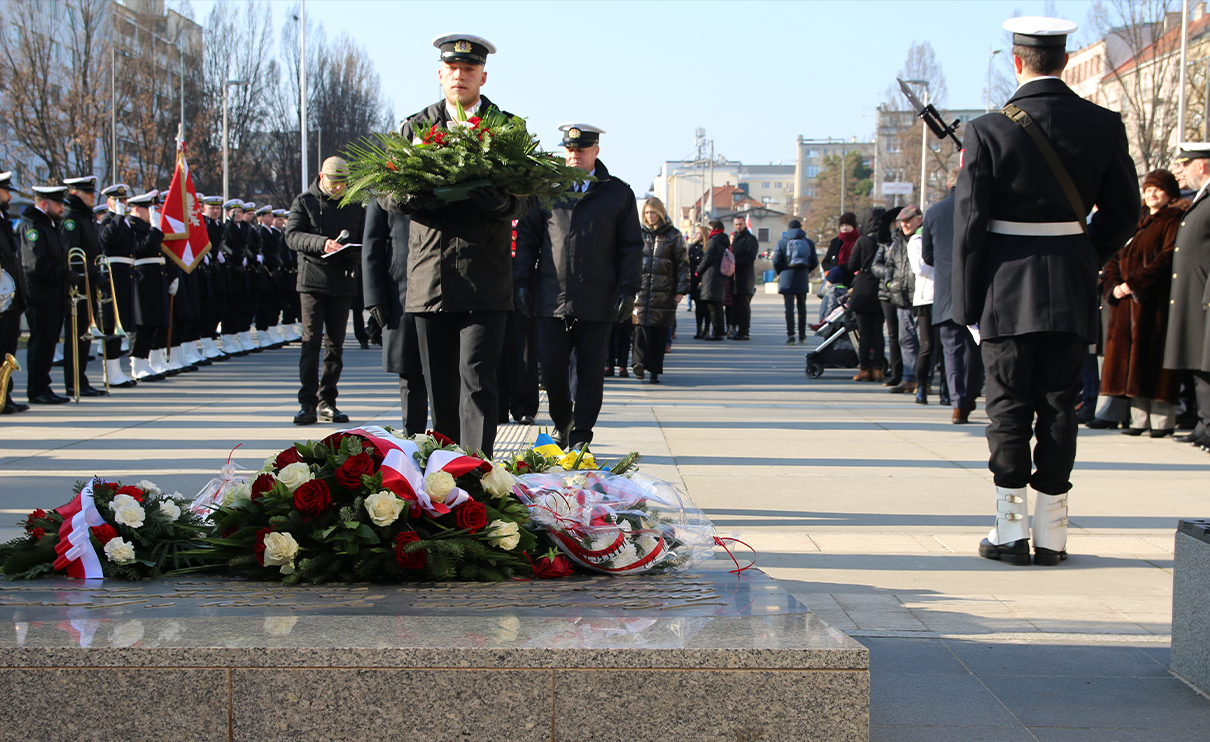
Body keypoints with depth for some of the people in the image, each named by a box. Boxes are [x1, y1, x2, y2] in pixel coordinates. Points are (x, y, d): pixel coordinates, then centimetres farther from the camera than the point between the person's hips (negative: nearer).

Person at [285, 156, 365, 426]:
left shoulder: (355, 206, 14)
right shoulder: (304, 201, 5)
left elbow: (365, 240, 14)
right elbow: (291, 235, -6)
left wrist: (355, 252, -9)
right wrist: (322, 243, -22)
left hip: (343, 282, 3)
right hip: (313, 279, -3)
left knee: (335, 344, 5)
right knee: (311, 341, -8)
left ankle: (327, 403, 11)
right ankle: (307, 404, -9)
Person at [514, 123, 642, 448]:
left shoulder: (619, 193, 7)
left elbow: (631, 247, 7)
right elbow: (526, 236, 12)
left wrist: (628, 290, -2)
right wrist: (523, 281, 4)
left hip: (597, 303, -1)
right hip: (551, 297, 1)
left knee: (590, 371, 2)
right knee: (550, 366, -3)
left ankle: (580, 437, 10)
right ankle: (562, 423, 20)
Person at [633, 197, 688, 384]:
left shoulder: (673, 235, 5)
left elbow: (682, 263, 4)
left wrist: (681, 290, -3)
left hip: (663, 291, -1)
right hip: (641, 289, 1)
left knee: (659, 331, 0)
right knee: (641, 326, -14)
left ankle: (655, 371, 5)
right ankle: (641, 361, -22)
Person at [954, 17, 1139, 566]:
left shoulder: (988, 131, -8)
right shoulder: (1104, 126, 0)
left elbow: (969, 223, -7)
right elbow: (1123, 210, 7)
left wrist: (968, 303, -1)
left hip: (1007, 292, -2)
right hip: (1074, 293, 3)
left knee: (1008, 409, 6)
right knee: (1058, 409, 8)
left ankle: (1010, 531, 7)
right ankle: (1051, 535, 11)